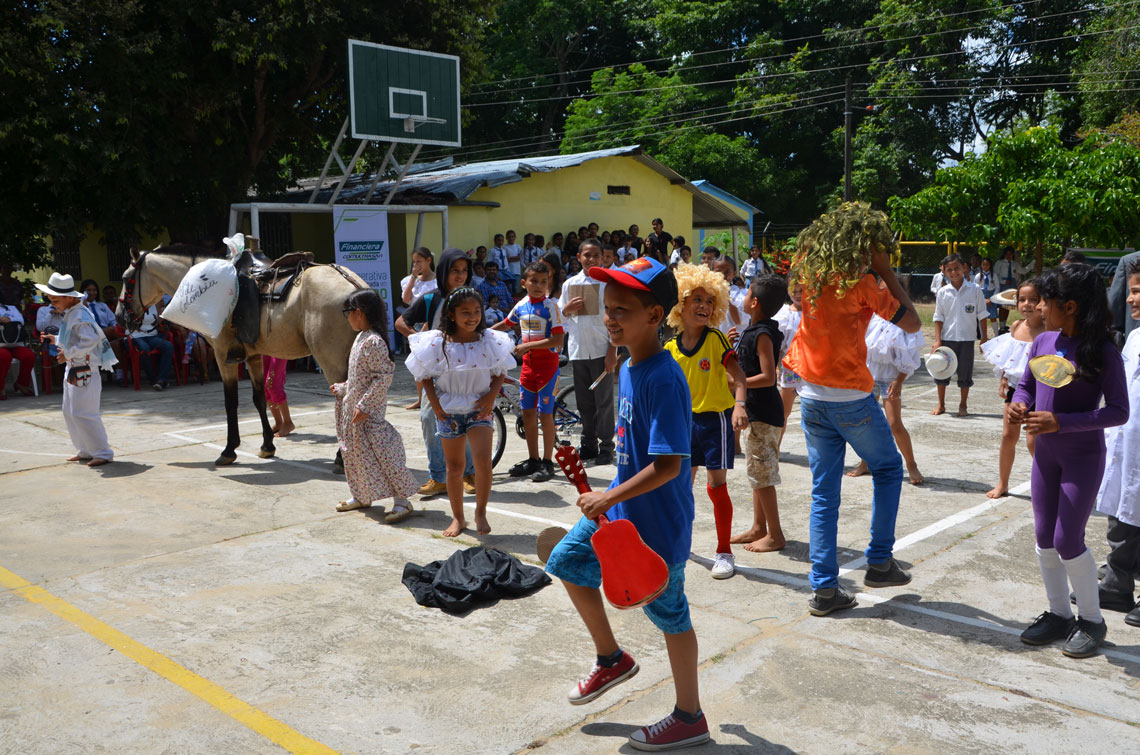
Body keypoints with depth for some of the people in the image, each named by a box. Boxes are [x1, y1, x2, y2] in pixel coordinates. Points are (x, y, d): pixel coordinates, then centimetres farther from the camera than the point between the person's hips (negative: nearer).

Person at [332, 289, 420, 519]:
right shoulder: (361, 338, 11)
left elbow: (384, 377, -24)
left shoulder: (373, 342, -20)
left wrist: (364, 405, -24)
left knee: (379, 453, -9)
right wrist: (342, 389, 28)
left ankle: (402, 501, -3)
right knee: (355, 453, 17)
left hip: (369, 412, -10)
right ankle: (360, 496, 31)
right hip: (354, 407, 10)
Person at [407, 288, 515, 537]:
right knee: (454, 467, 9)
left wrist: (491, 396, -9)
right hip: (449, 411, 0)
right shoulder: (438, 343, -7)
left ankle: (481, 513, 3)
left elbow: (499, 373, 6)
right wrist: (435, 406, -6)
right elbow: (426, 376, 1)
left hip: (479, 409, 0)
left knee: (483, 460, -16)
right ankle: (457, 518, 25)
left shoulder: (490, 341, -3)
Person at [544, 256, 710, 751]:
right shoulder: (627, 368, 4)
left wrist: (610, 497, -24)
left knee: (669, 613, 7)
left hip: (657, 523, -9)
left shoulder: (663, 380, -25)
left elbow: (668, 464, -28)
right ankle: (612, 659, 35)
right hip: (621, 509, 9)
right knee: (568, 562, 17)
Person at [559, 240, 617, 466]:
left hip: (601, 351, -4)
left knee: (604, 401, 0)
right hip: (578, 350, 4)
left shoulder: (608, 283, 0)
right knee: (584, 402, 9)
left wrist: (612, 352, -10)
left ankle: (606, 446, 9)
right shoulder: (570, 284, 10)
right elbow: (560, 318, 17)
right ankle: (588, 445, 19)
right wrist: (567, 309, -6)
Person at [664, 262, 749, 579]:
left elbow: (737, 375, -18)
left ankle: (724, 552, 11)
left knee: (717, 485, -1)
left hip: (716, 419, -4)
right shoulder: (670, 348, 1)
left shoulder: (717, 340, -11)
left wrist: (739, 405, -34)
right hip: (686, 420, 4)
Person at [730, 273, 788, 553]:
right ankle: (758, 528, 27)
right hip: (757, 411, 10)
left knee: (761, 474, -3)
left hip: (763, 414, -10)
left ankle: (775, 535, 7)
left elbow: (767, 377, -25)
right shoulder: (753, 330, 10)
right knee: (758, 472, 17)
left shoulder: (762, 335, -19)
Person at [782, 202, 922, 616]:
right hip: (851, 398, -5)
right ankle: (879, 562, 21)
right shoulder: (862, 283, -13)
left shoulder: (811, 275, 3)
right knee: (888, 468, 19)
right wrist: (885, 272, -4)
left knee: (824, 493, 10)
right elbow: (912, 322, -7)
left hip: (811, 397, 5)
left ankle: (823, 588, 11)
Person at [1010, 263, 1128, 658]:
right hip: (1045, 453, 6)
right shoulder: (1043, 342, 0)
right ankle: (1059, 614, 28)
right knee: (1045, 538, 11)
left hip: (1083, 457, -6)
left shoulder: (1102, 352, -17)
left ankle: (1092, 620, 18)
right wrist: (1020, 404, -11)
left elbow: (1118, 411, -17)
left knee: (1068, 541, -4)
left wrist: (1060, 422, -26)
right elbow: (1026, 385, 12)